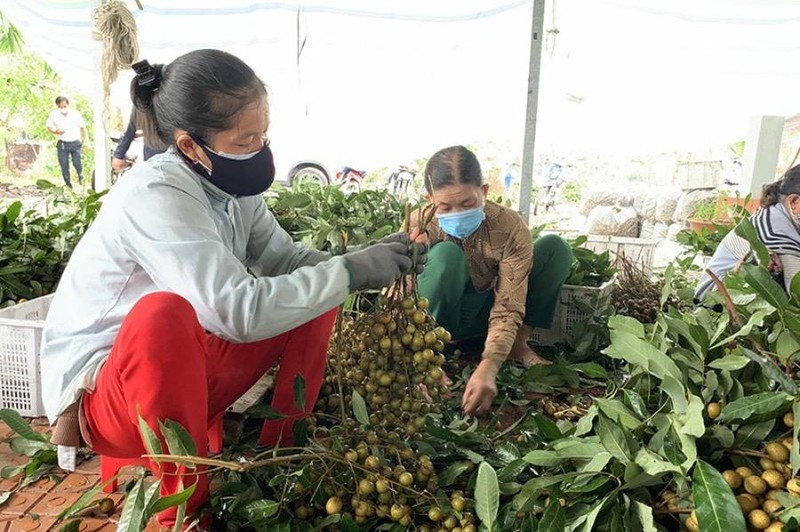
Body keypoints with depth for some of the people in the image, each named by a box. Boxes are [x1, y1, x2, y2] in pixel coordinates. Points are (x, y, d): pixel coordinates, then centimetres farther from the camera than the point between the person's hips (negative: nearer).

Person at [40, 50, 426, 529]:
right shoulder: (155, 196, -28)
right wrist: (349, 272, -28)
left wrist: (365, 262, -17)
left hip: (187, 368, 7)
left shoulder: (229, 184, -5)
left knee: (313, 293, 0)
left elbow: (287, 261, -1)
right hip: (100, 393, -7)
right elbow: (240, 312, -36)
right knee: (163, 313, -40)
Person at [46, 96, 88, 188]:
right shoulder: (54, 114, 1)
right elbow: (49, 127, 8)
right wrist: (56, 131, -14)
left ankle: (80, 174, 28)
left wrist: (85, 140, 6)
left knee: (77, 163, -7)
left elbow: (83, 127, 9)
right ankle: (68, 184, 14)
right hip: (62, 144, 1)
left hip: (75, 143, -1)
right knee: (64, 166, 1)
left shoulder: (76, 114, 0)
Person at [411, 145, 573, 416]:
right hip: (435, 320, -2)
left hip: (484, 313, 3)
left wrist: (488, 368, -43)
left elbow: (508, 308, -27)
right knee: (446, 255, -35)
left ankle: (518, 344, -5)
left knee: (555, 248, -16)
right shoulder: (418, 230, -24)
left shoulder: (510, 227, -23)